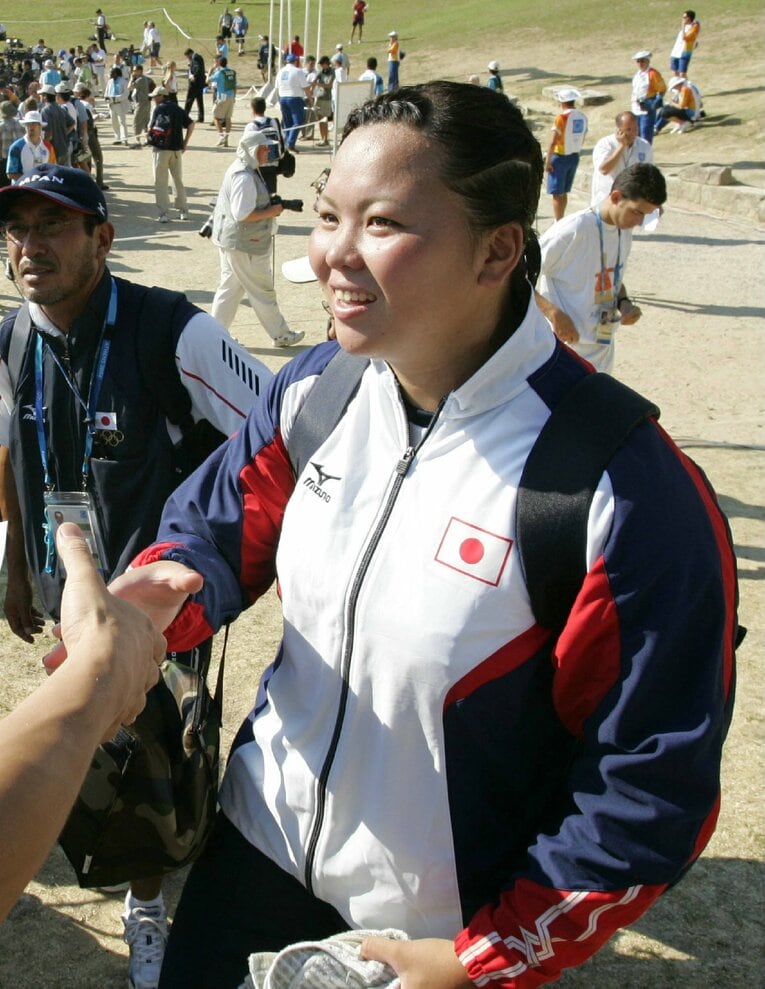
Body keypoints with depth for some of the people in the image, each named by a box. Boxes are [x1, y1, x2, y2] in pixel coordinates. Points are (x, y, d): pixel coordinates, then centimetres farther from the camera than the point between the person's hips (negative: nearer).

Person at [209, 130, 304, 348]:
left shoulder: (242, 170, 11)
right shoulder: (244, 177, -23)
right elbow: (242, 214, -27)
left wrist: (272, 206, 9)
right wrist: (272, 212, -17)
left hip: (230, 241, 10)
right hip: (243, 245, -10)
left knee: (230, 287, 15)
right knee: (262, 291, 2)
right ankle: (280, 335, 14)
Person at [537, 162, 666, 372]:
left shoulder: (625, 230, 4)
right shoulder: (574, 231, -22)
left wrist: (625, 302, 0)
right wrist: (554, 314, -26)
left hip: (602, 349, 8)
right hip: (568, 347, -8)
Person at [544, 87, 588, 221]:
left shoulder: (562, 117, -17)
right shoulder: (583, 117, 2)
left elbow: (553, 142, -18)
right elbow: (582, 140, 12)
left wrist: (547, 161, -13)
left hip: (560, 157, -7)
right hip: (575, 157, 7)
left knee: (557, 193, -1)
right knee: (564, 192, 18)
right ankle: (561, 220, 28)